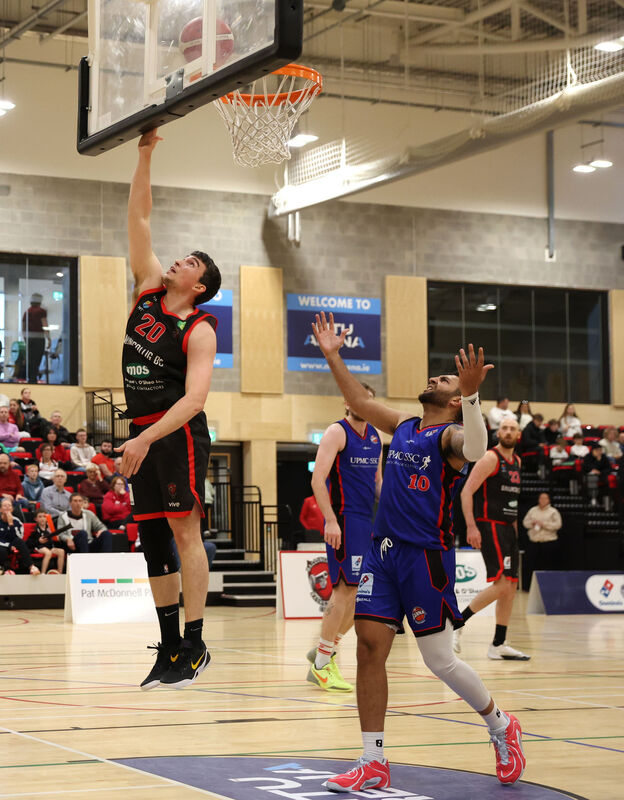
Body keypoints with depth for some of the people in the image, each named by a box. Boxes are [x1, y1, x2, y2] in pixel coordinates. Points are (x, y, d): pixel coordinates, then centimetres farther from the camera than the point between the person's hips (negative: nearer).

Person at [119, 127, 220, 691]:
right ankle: (170, 648, 11)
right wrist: (145, 156, 1)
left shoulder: (200, 331, -8)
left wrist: (146, 439, -28)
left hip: (179, 433, -7)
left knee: (185, 530, -10)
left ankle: (195, 645, -9)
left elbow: (194, 397, -19)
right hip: (143, 432, 7)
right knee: (152, 538, 7)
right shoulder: (149, 291, 11)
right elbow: (138, 220, 9)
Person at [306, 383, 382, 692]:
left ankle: (325, 650, 22)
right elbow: (318, 479, -15)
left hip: (367, 521, 8)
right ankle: (322, 663, -4)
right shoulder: (337, 432, -8)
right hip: (344, 520, -8)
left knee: (358, 592, 9)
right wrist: (331, 520, -23)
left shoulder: (375, 436, 15)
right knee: (346, 589, -11)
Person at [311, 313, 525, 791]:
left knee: (440, 660, -2)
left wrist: (471, 396, -42)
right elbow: (360, 401, 26)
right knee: (369, 649, -2)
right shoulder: (403, 427, 16)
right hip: (383, 551, 7)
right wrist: (333, 356, 20)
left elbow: (475, 449, -28)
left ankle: (502, 728, 22)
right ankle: (374, 764, 3)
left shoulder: (449, 435, -5)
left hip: (426, 555, -7)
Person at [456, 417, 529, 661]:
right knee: (501, 584, -17)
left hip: (507, 528, 9)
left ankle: (499, 645, 12)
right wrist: (471, 526, -23)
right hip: (489, 526, -9)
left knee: (511, 586, 7)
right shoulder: (490, 458, -10)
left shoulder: (516, 461, 15)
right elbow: (466, 492, -15)